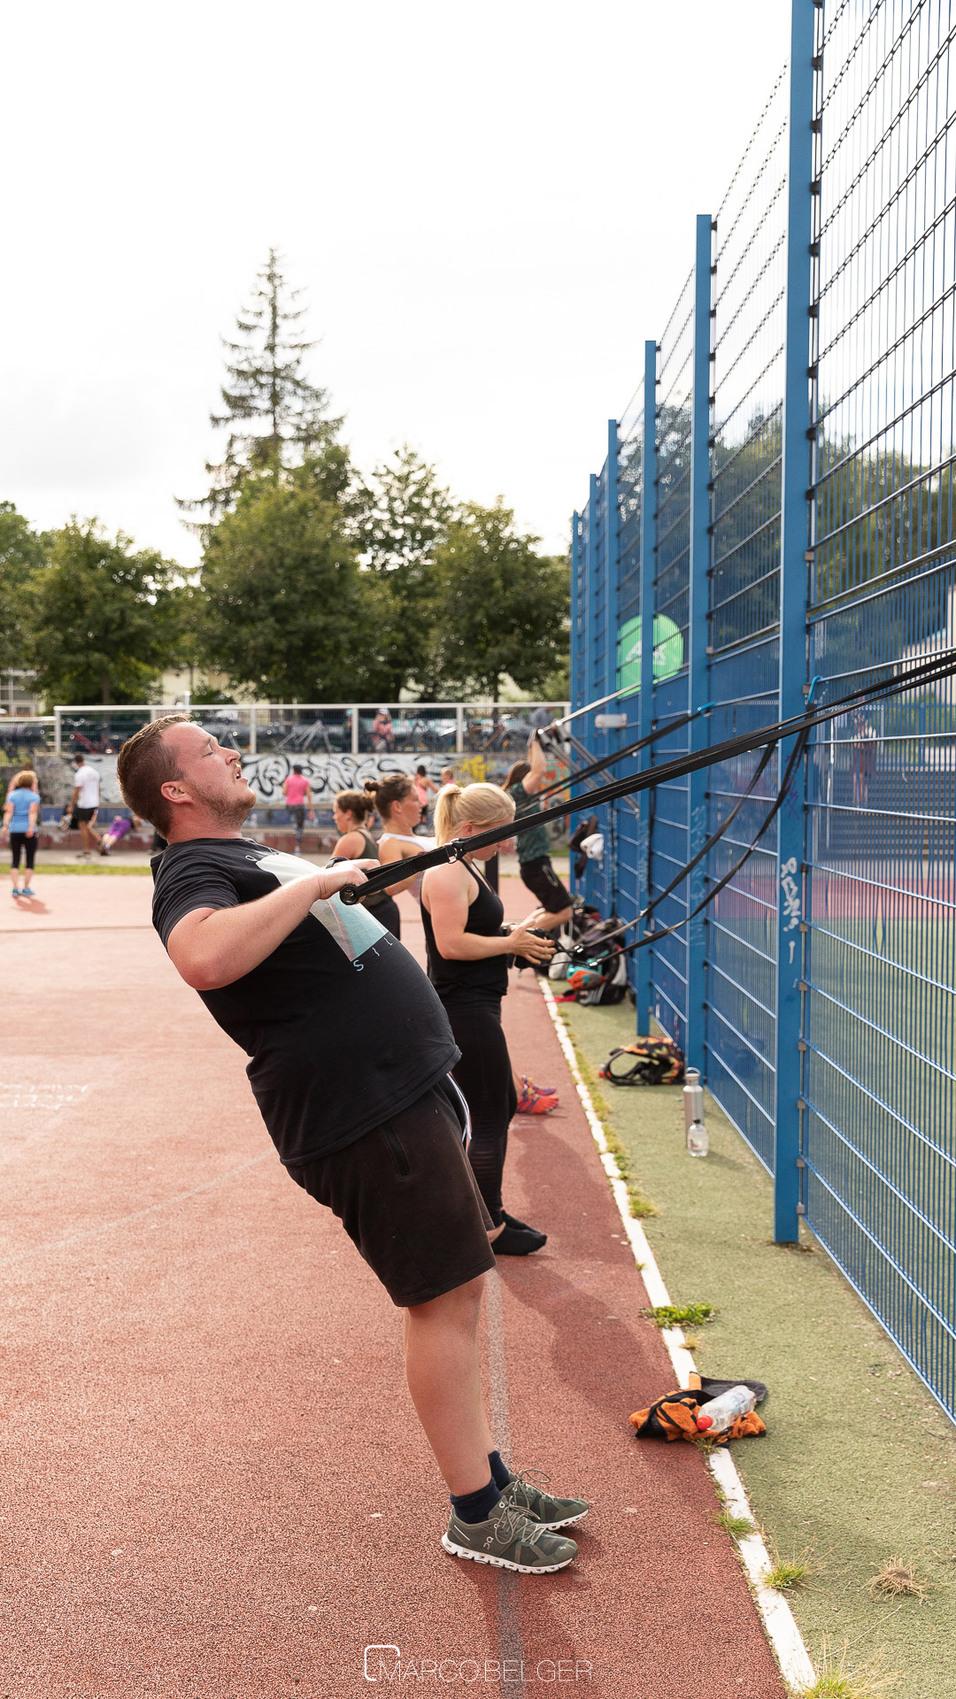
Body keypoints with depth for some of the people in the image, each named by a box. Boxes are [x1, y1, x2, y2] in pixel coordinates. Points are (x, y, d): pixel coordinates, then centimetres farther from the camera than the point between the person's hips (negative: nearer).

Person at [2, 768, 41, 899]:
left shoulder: (12, 795, 8)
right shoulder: (34, 796, 0)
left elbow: (9, 811, -5)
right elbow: (33, 813, -14)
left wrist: (5, 825, -13)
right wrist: (31, 827, -24)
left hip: (15, 830, 3)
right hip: (30, 831, -3)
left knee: (15, 860, 7)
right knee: (30, 860, 7)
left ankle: (15, 888, 0)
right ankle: (26, 888, 7)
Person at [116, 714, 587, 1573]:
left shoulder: (245, 852, 19)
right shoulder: (193, 872, -13)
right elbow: (205, 957, -37)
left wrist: (362, 872, 20)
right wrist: (311, 885, -27)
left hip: (404, 1092, 10)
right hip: (366, 1115, -10)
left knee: (458, 1291, 15)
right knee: (445, 1300, -5)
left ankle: (490, 1478, 26)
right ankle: (476, 1516, 6)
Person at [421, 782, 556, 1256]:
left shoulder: (466, 868, 15)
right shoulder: (447, 873, -18)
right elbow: (451, 943, -26)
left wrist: (515, 932, 9)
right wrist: (510, 943, -16)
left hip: (473, 1007, 11)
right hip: (464, 1009, -11)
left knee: (500, 1108, 19)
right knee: (489, 1118, -2)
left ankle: (489, 1208, 30)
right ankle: (488, 1228, 9)